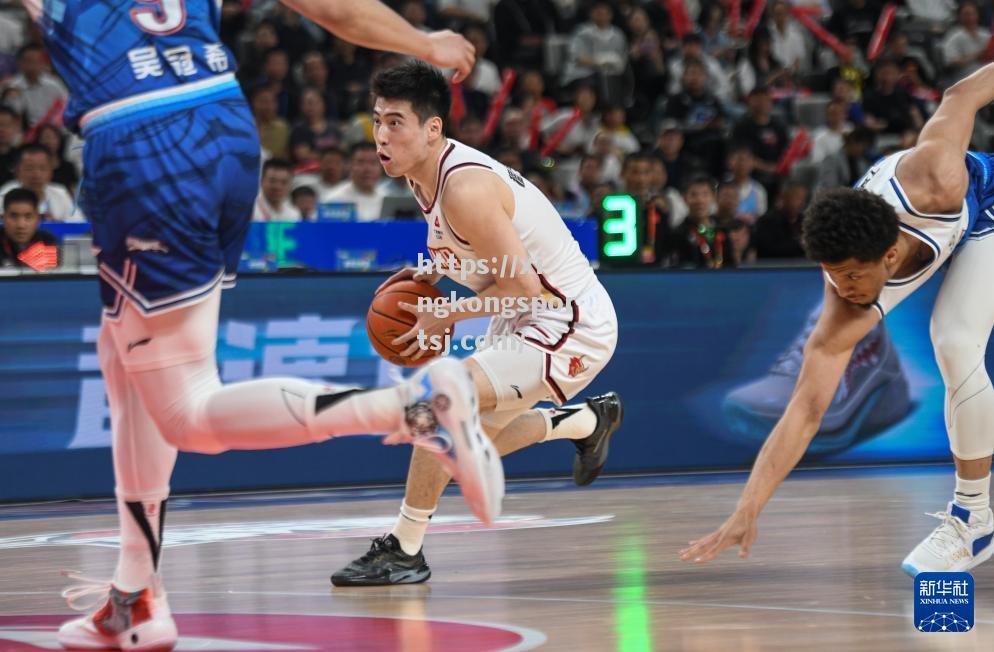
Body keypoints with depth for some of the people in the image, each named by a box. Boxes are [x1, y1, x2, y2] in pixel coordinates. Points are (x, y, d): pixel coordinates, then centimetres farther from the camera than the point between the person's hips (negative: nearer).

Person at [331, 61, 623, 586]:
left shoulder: (465, 189, -28)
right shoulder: (424, 171, 1)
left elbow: (523, 286, -25)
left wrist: (447, 314, -18)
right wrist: (433, 273, 2)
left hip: (571, 322, -10)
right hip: (530, 320, 10)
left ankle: (404, 551, -17)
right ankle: (587, 421, 44)